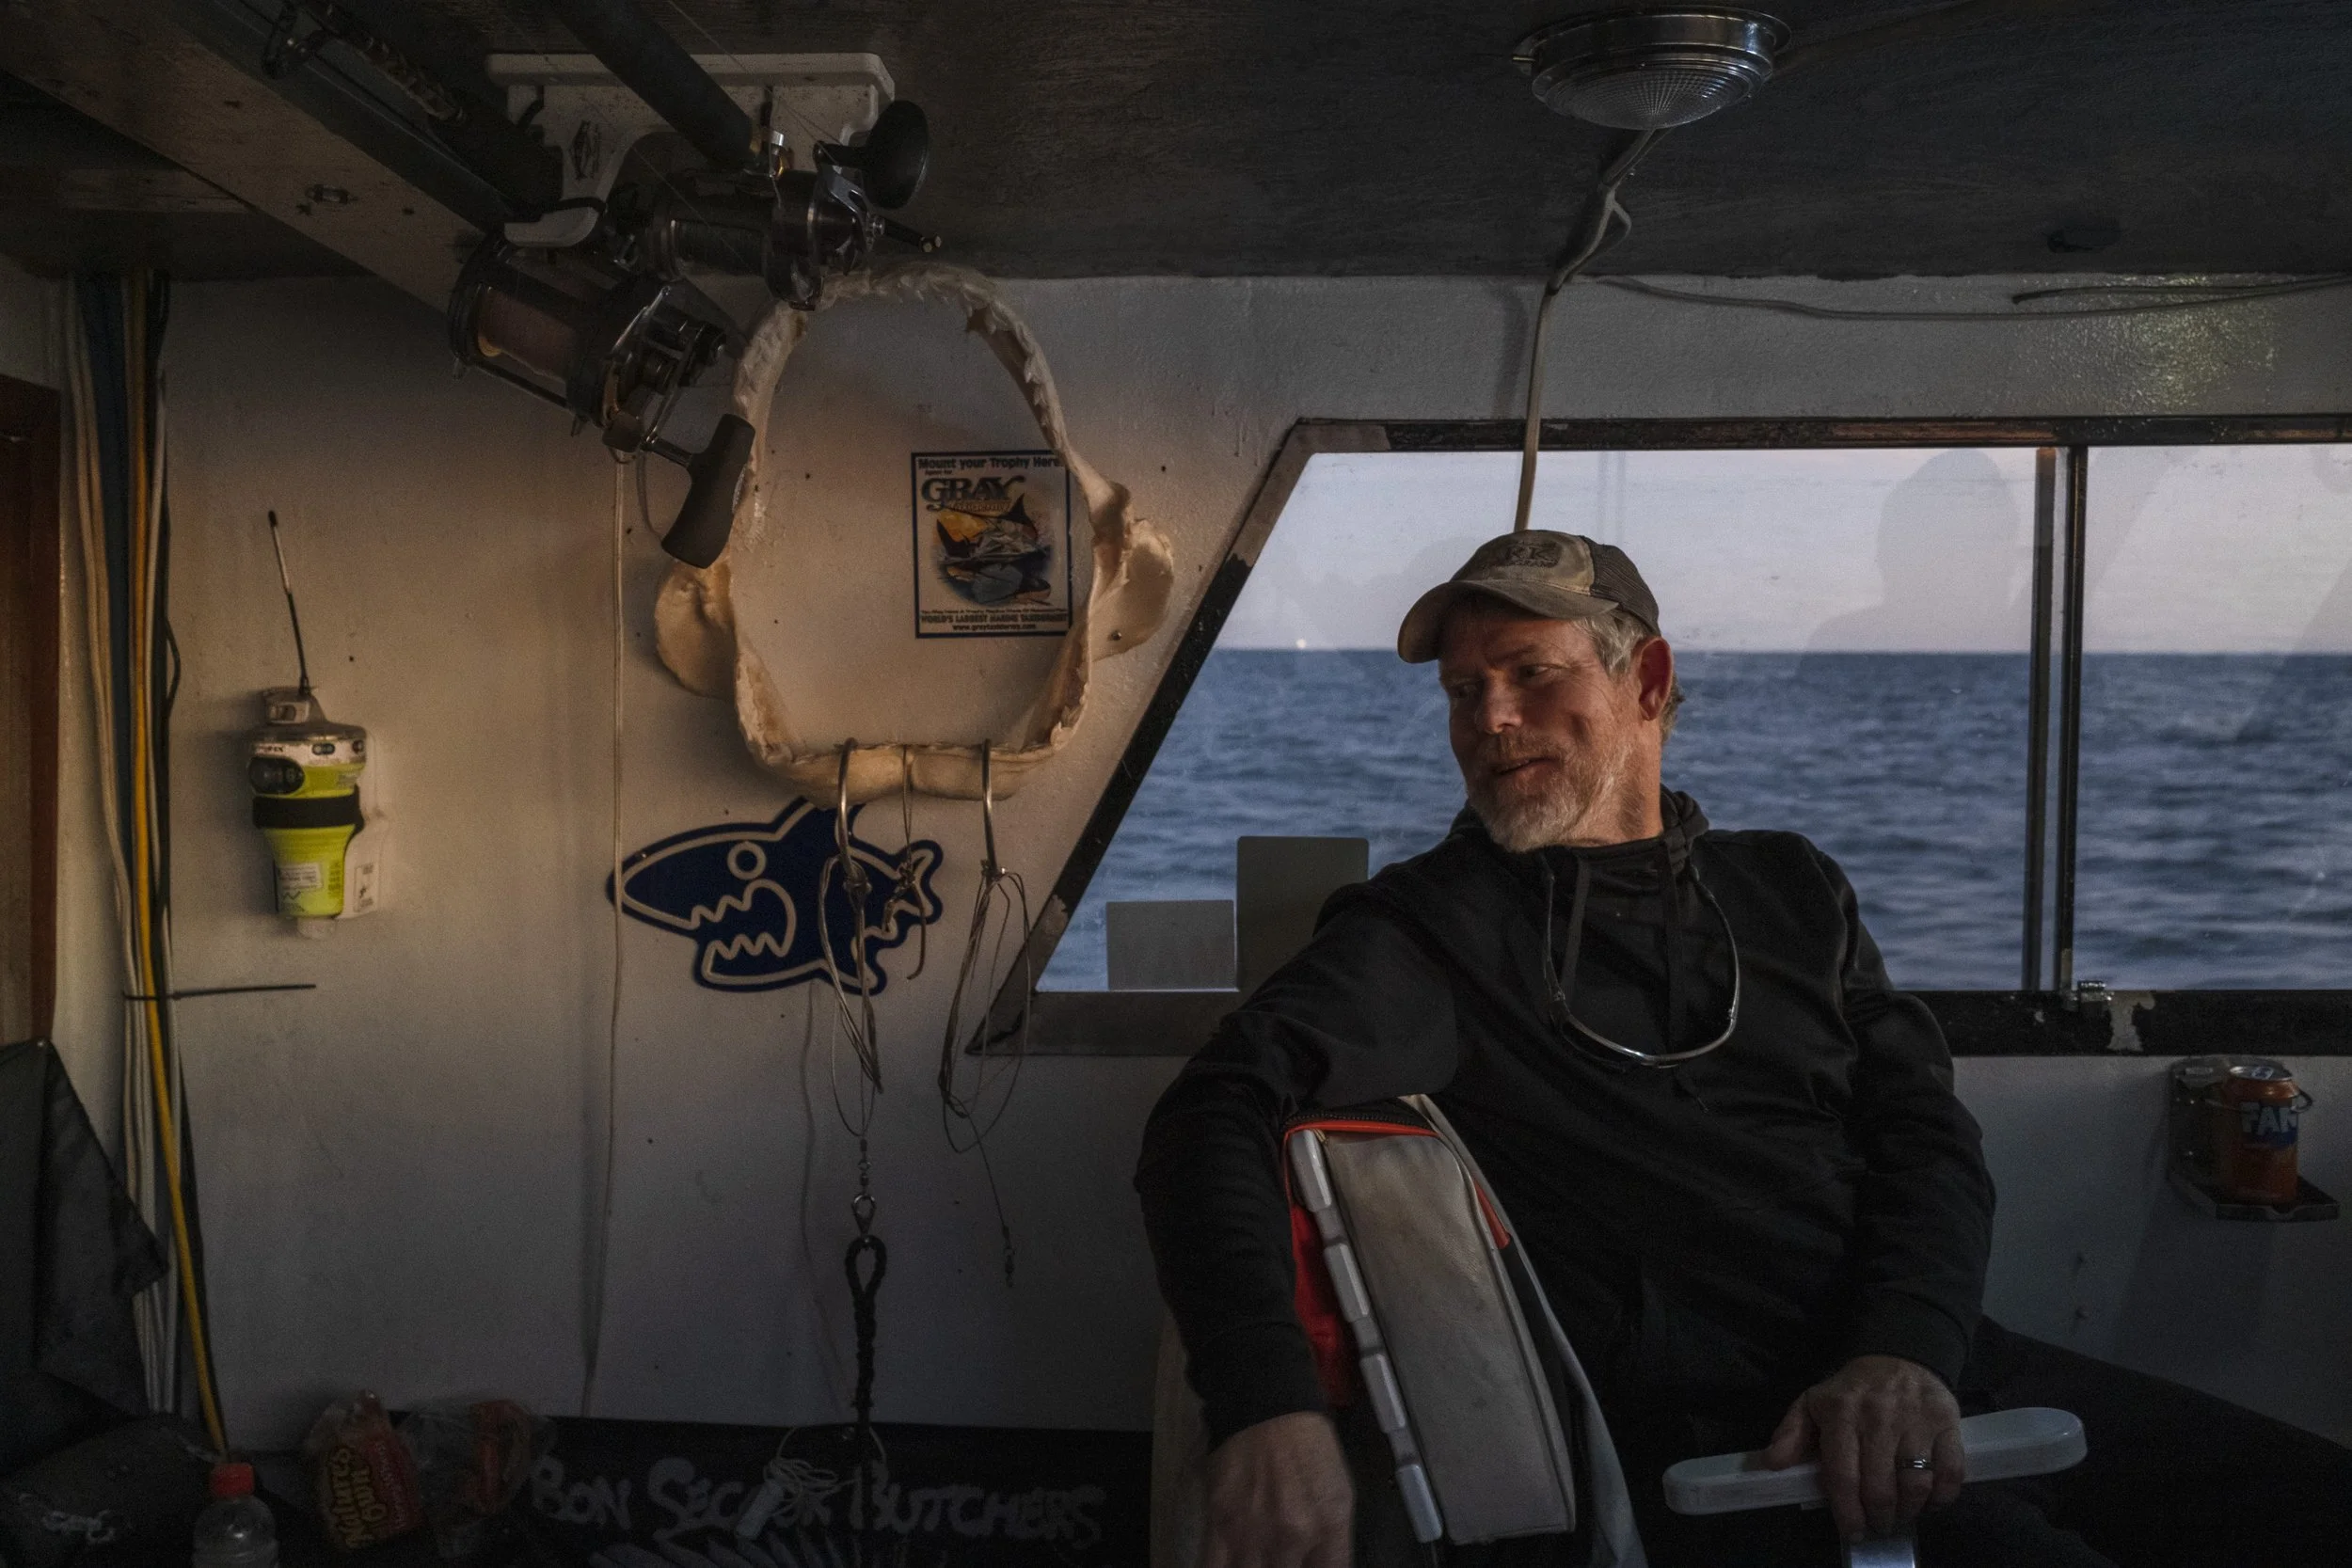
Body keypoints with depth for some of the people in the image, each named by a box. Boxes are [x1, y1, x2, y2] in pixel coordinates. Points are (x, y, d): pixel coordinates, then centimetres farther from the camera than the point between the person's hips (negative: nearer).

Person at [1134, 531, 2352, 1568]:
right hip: (1705, 1445, -5)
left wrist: (1906, 1353, -10)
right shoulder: (1425, 928, 3)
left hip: (1928, 1379, 6)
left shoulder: (1791, 891, 19)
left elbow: (1927, 1137, 11)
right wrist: (1268, 1410, -29)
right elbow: (1218, 1115, -12)